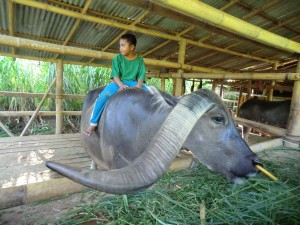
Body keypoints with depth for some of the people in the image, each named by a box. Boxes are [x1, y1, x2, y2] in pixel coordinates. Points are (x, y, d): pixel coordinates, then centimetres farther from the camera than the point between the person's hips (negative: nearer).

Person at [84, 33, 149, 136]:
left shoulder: (139, 60, 3)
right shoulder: (117, 59, 0)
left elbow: (141, 75, -2)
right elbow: (115, 75, -7)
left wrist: (138, 86, -22)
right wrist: (121, 85, -26)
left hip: (133, 83, 2)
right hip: (118, 82, -1)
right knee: (102, 97, -26)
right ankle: (93, 123, -14)